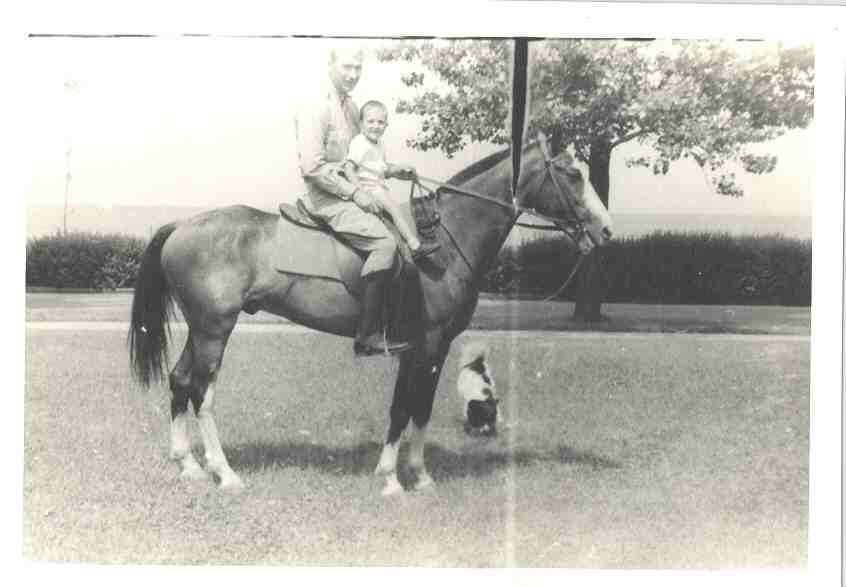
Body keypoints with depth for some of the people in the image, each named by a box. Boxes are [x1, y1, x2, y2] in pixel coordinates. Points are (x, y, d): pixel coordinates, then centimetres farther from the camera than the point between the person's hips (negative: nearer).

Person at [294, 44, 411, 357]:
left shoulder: (351, 106, 14)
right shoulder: (316, 107, -14)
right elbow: (313, 167, -21)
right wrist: (355, 193, -20)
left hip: (349, 192, 10)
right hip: (326, 197, -10)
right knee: (384, 241, -23)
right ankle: (367, 337, -22)